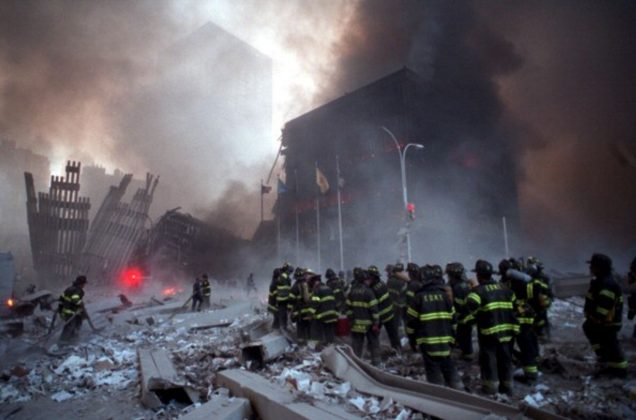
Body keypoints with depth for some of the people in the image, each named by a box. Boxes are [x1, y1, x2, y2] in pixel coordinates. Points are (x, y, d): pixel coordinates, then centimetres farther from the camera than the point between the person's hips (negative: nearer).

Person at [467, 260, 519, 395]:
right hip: (505, 329, 6)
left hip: (488, 330, -6)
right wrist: (514, 327, 18)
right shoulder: (504, 289, 11)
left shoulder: (478, 290, -11)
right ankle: (507, 385, 25)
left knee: (489, 358, 4)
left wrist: (477, 314, -9)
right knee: (505, 358, 16)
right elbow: (514, 305, 13)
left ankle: (491, 386, 8)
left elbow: (472, 304, -28)